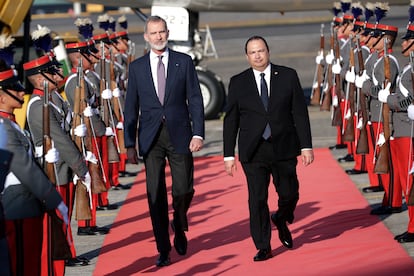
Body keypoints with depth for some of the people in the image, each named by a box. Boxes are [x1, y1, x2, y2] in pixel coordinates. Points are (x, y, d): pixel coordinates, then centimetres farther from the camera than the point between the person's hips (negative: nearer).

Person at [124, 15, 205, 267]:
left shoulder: (184, 62, 4)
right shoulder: (137, 67, 7)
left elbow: (195, 100, 2)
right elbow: (131, 107, 8)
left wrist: (198, 133, -8)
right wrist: (130, 143, 4)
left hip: (179, 135, -1)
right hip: (151, 137, 1)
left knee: (184, 189, -2)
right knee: (155, 194, 0)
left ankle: (179, 226, 30)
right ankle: (163, 249, 9)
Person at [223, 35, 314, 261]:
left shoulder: (288, 76, 3)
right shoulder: (238, 82, 3)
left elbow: (300, 113, 2)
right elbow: (230, 121, 5)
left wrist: (306, 146, -4)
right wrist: (228, 155, 0)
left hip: (284, 149, 1)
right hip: (253, 152, 0)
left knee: (289, 195, 5)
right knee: (257, 200, -3)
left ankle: (281, 220, 38)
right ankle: (263, 247, 8)